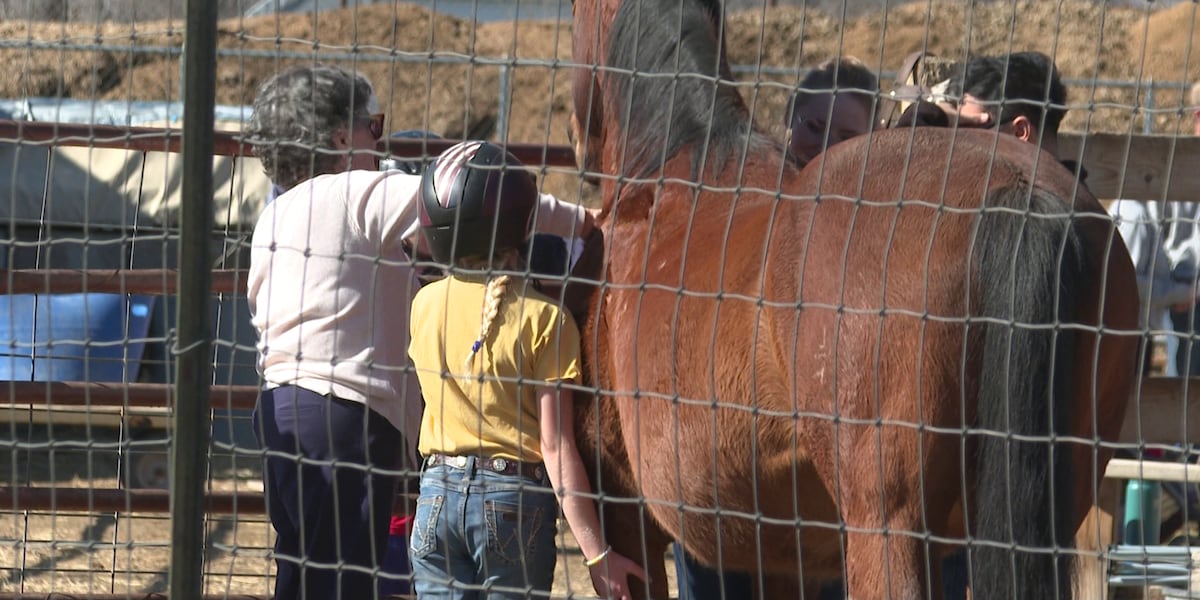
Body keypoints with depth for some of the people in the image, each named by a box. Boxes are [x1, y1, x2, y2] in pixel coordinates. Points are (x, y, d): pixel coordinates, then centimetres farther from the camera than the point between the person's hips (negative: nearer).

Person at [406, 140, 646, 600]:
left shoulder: (425, 304, 2)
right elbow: (556, 445, -14)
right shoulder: (543, 319, -11)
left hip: (437, 495, 3)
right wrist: (596, 553, -12)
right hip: (515, 500, -3)